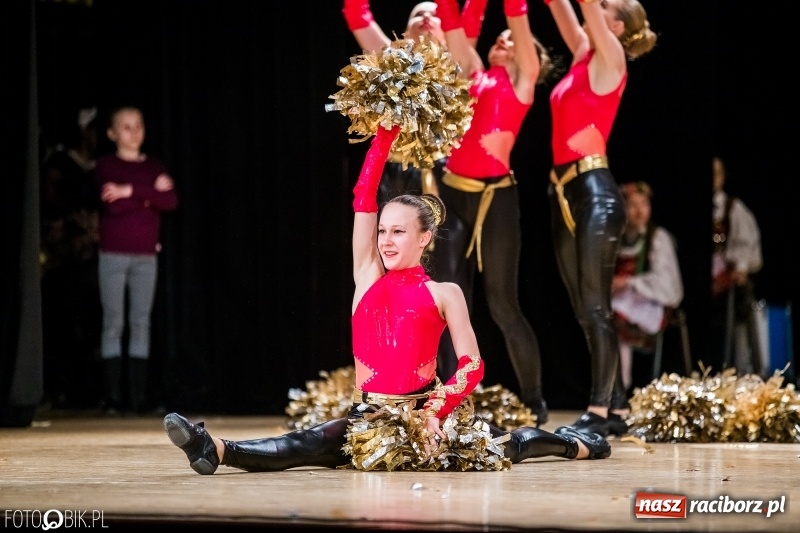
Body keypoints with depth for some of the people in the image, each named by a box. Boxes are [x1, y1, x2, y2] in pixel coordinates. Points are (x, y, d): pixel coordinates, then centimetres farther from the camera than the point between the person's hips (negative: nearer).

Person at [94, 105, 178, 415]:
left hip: (146, 255, 3)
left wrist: (131, 191, -13)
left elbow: (171, 201, -6)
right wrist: (150, 193, -10)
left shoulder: (155, 166, 11)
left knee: (141, 322, 0)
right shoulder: (106, 165, 3)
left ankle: (138, 397, -1)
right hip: (113, 254, -3)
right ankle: (112, 397, -6)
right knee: (114, 323, -5)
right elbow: (112, 204, -13)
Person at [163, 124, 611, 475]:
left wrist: (436, 412, -19)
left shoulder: (443, 294, 1)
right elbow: (364, 198, 5)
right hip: (369, 415, 1)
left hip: (423, 412, -1)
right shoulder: (368, 278, 9)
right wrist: (386, 134, 3)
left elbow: (473, 364, -4)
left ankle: (577, 445, 29)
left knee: (509, 445, 4)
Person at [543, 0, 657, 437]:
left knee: (596, 306, -8)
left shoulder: (611, 59, -4)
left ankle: (599, 410, -7)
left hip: (596, 191, -9)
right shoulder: (583, 55, 15)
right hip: (565, 190, 9)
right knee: (584, 309, 9)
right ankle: (615, 407, 13)